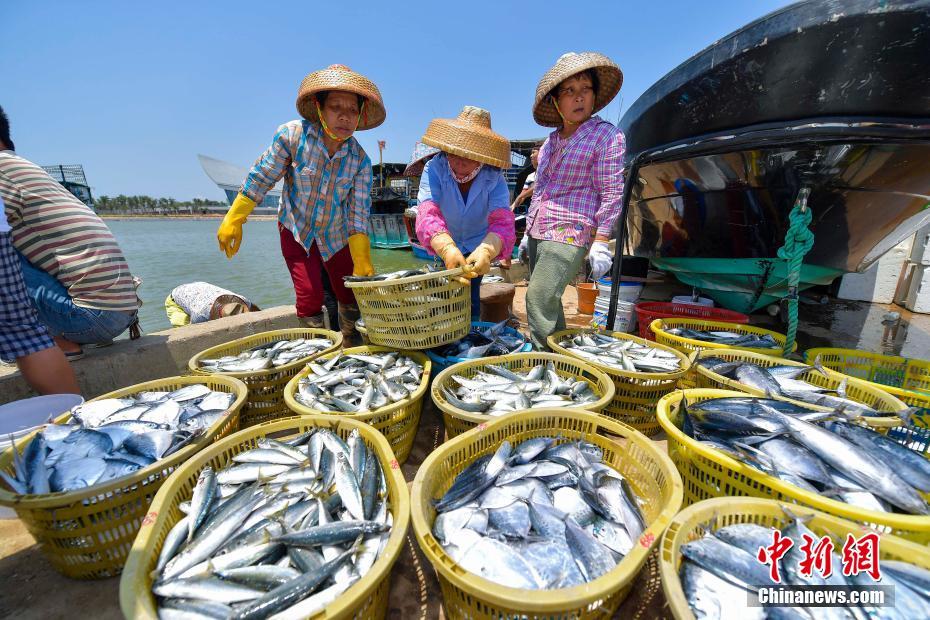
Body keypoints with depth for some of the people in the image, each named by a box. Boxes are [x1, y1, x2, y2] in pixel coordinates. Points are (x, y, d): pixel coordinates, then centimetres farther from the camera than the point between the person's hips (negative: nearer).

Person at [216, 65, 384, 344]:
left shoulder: (360, 160, -15)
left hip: (336, 235, 2)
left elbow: (359, 215, -14)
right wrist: (233, 221, -5)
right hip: (295, 231, -2)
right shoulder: (292, 135, -20)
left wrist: (362, 265, -19)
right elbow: (260, 179, -9)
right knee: (310, 298, -11)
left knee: (351, 298, 5)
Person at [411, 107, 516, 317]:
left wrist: (486, 251, -63)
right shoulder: (434, 168, -29)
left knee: (470, 289, -11)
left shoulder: (494, 178, -26)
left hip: (478, 244, 0)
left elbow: (502, 220, -40)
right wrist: (447, 249, -65)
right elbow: (428, 213, -44)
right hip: (446, 243, 1)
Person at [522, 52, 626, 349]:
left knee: (539, 297, -18)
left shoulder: (607, 135, -2)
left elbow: (612, 193, -7)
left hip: (570, 234, -7)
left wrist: (601, 242, -14)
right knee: (548, 300, 11)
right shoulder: (551, 140, 17)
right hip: (540, 232, 7)